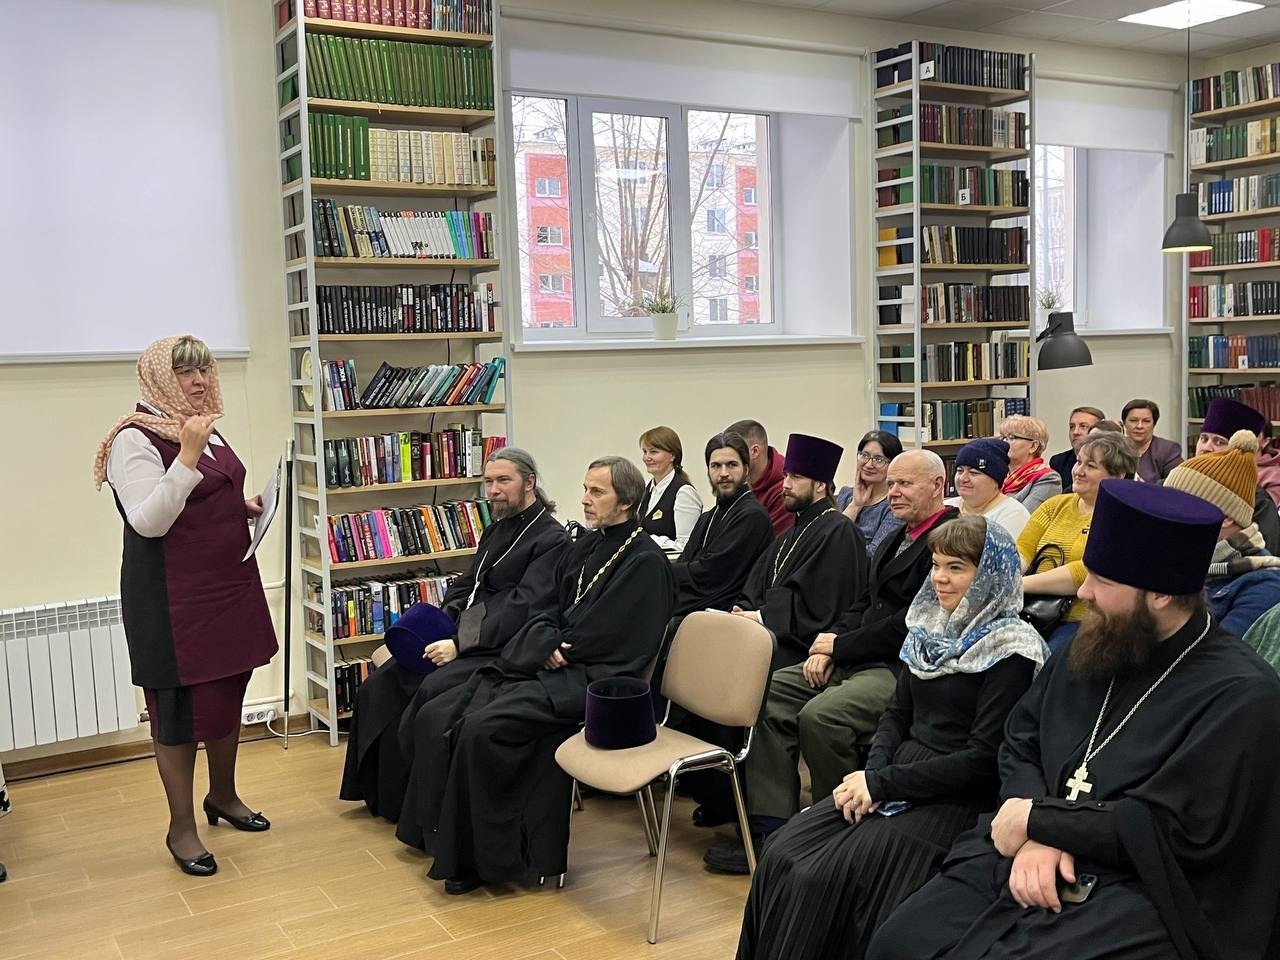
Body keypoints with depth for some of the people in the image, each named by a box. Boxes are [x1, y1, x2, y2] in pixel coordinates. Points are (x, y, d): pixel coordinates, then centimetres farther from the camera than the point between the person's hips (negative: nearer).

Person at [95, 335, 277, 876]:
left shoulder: (205, 429, 11)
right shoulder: (135, 439, -14)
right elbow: (149, 522, -24)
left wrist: (246, 509, 5)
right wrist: (188, 455, -29)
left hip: (229, 583, 8)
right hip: (172, 595, -8)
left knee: (229, 693, 18)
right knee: (182, 707, 0)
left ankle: (223, 796, 37)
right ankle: (181, 827, 15)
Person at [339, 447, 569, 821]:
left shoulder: (551, 539, -10)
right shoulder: (496, 530, 19)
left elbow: (522, 610, -19)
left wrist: (461, 645, -22)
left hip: (501, 651, -9)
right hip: (463, 637, 9)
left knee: (431, 690, -28)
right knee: (385, 682, -7)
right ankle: (377, 790, 6)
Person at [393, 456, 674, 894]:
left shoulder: (646, 562, -10)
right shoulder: (584, 547, 15)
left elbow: (602, 638, -16)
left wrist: (555, 649, -5)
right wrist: (547, 646, -4)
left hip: (590, 678, -8)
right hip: (546, 665, 9)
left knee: (483, 726, -26)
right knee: (436, 718, -5)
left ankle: (481, 857, -12)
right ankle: (441, 834, 5)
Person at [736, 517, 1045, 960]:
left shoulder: (1010, 651, -12)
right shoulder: (930, 627, 10)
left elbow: (984, 760, -16)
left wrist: (883, 782, -17)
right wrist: (873, 772, -6)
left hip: (955, 800, -7)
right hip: (895, 781, 7)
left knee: (827, 877, -23)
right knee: (783, 854, -12)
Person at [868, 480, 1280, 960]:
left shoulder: (1241, 695, -12)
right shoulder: (1090, 649, 10)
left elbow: (1177, 829, -18)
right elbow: (1020, 746, 11)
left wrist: (1037, 818, -11)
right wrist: (1036, 837, -9)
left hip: (1138, 895, -6)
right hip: (1027, 858, 6)